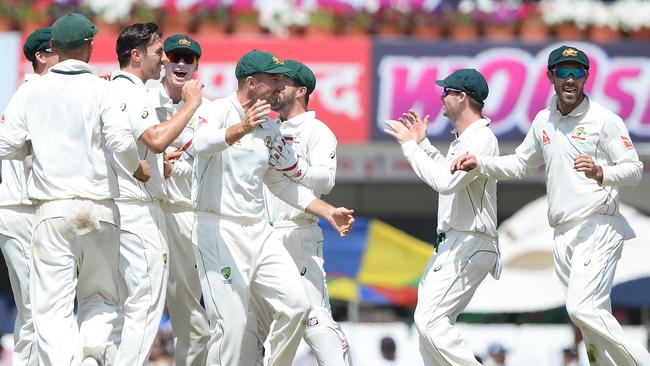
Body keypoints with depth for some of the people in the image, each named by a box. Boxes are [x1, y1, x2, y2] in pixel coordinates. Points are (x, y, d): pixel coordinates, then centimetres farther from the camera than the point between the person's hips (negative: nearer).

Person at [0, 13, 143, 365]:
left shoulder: (32, 90, 4)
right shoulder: (100, 89, -1)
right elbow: (121, 140, -11)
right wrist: (138, 168, 8)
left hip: (52, 210, 0)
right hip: (99, 210, 0)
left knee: (52, 304, -1)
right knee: (101, 296, 14)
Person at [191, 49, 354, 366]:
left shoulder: (270, 128, 14)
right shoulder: (219, 111, -9)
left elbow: (280, 182, 24)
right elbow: (201, 144, -31)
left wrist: (328, 212, 16)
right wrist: (241, 130, -50)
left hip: (259, 230, 7)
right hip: (218, 229, -7)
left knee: (295, 305, -1)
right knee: (233, 325, -11)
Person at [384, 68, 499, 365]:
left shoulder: (482, 139, -17)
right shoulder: (462, 138, 16)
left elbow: (445, 181, -27)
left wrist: (410, 146, -18)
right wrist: (421, 143, 25)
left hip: (470, 244, -11)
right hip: (450, 243, 11)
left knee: (429, 320, -20)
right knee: (427, 321, 11)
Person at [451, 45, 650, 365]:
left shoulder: (605, 120, -5)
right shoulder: (543, 121, 15)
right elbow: (520, 165, 27)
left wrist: (601, 173, -27)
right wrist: (479, 163, 13)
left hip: (598, 229, -7)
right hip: (563, 235, 7)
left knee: (582, 308, -21)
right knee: (593, 318, 5)